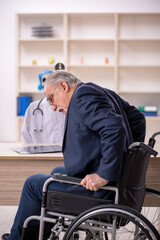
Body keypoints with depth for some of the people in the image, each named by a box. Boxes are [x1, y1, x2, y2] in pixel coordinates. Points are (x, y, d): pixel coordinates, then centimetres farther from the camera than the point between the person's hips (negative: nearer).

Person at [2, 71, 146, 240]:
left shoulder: (83, 95, -16)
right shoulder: (104, 93, 14)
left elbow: (114, 128, -30)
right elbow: (137, 118, 18)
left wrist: (104, 175, -30)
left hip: (97, 189, -10)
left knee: (33, 183, 6)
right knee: (57, 172, 31)